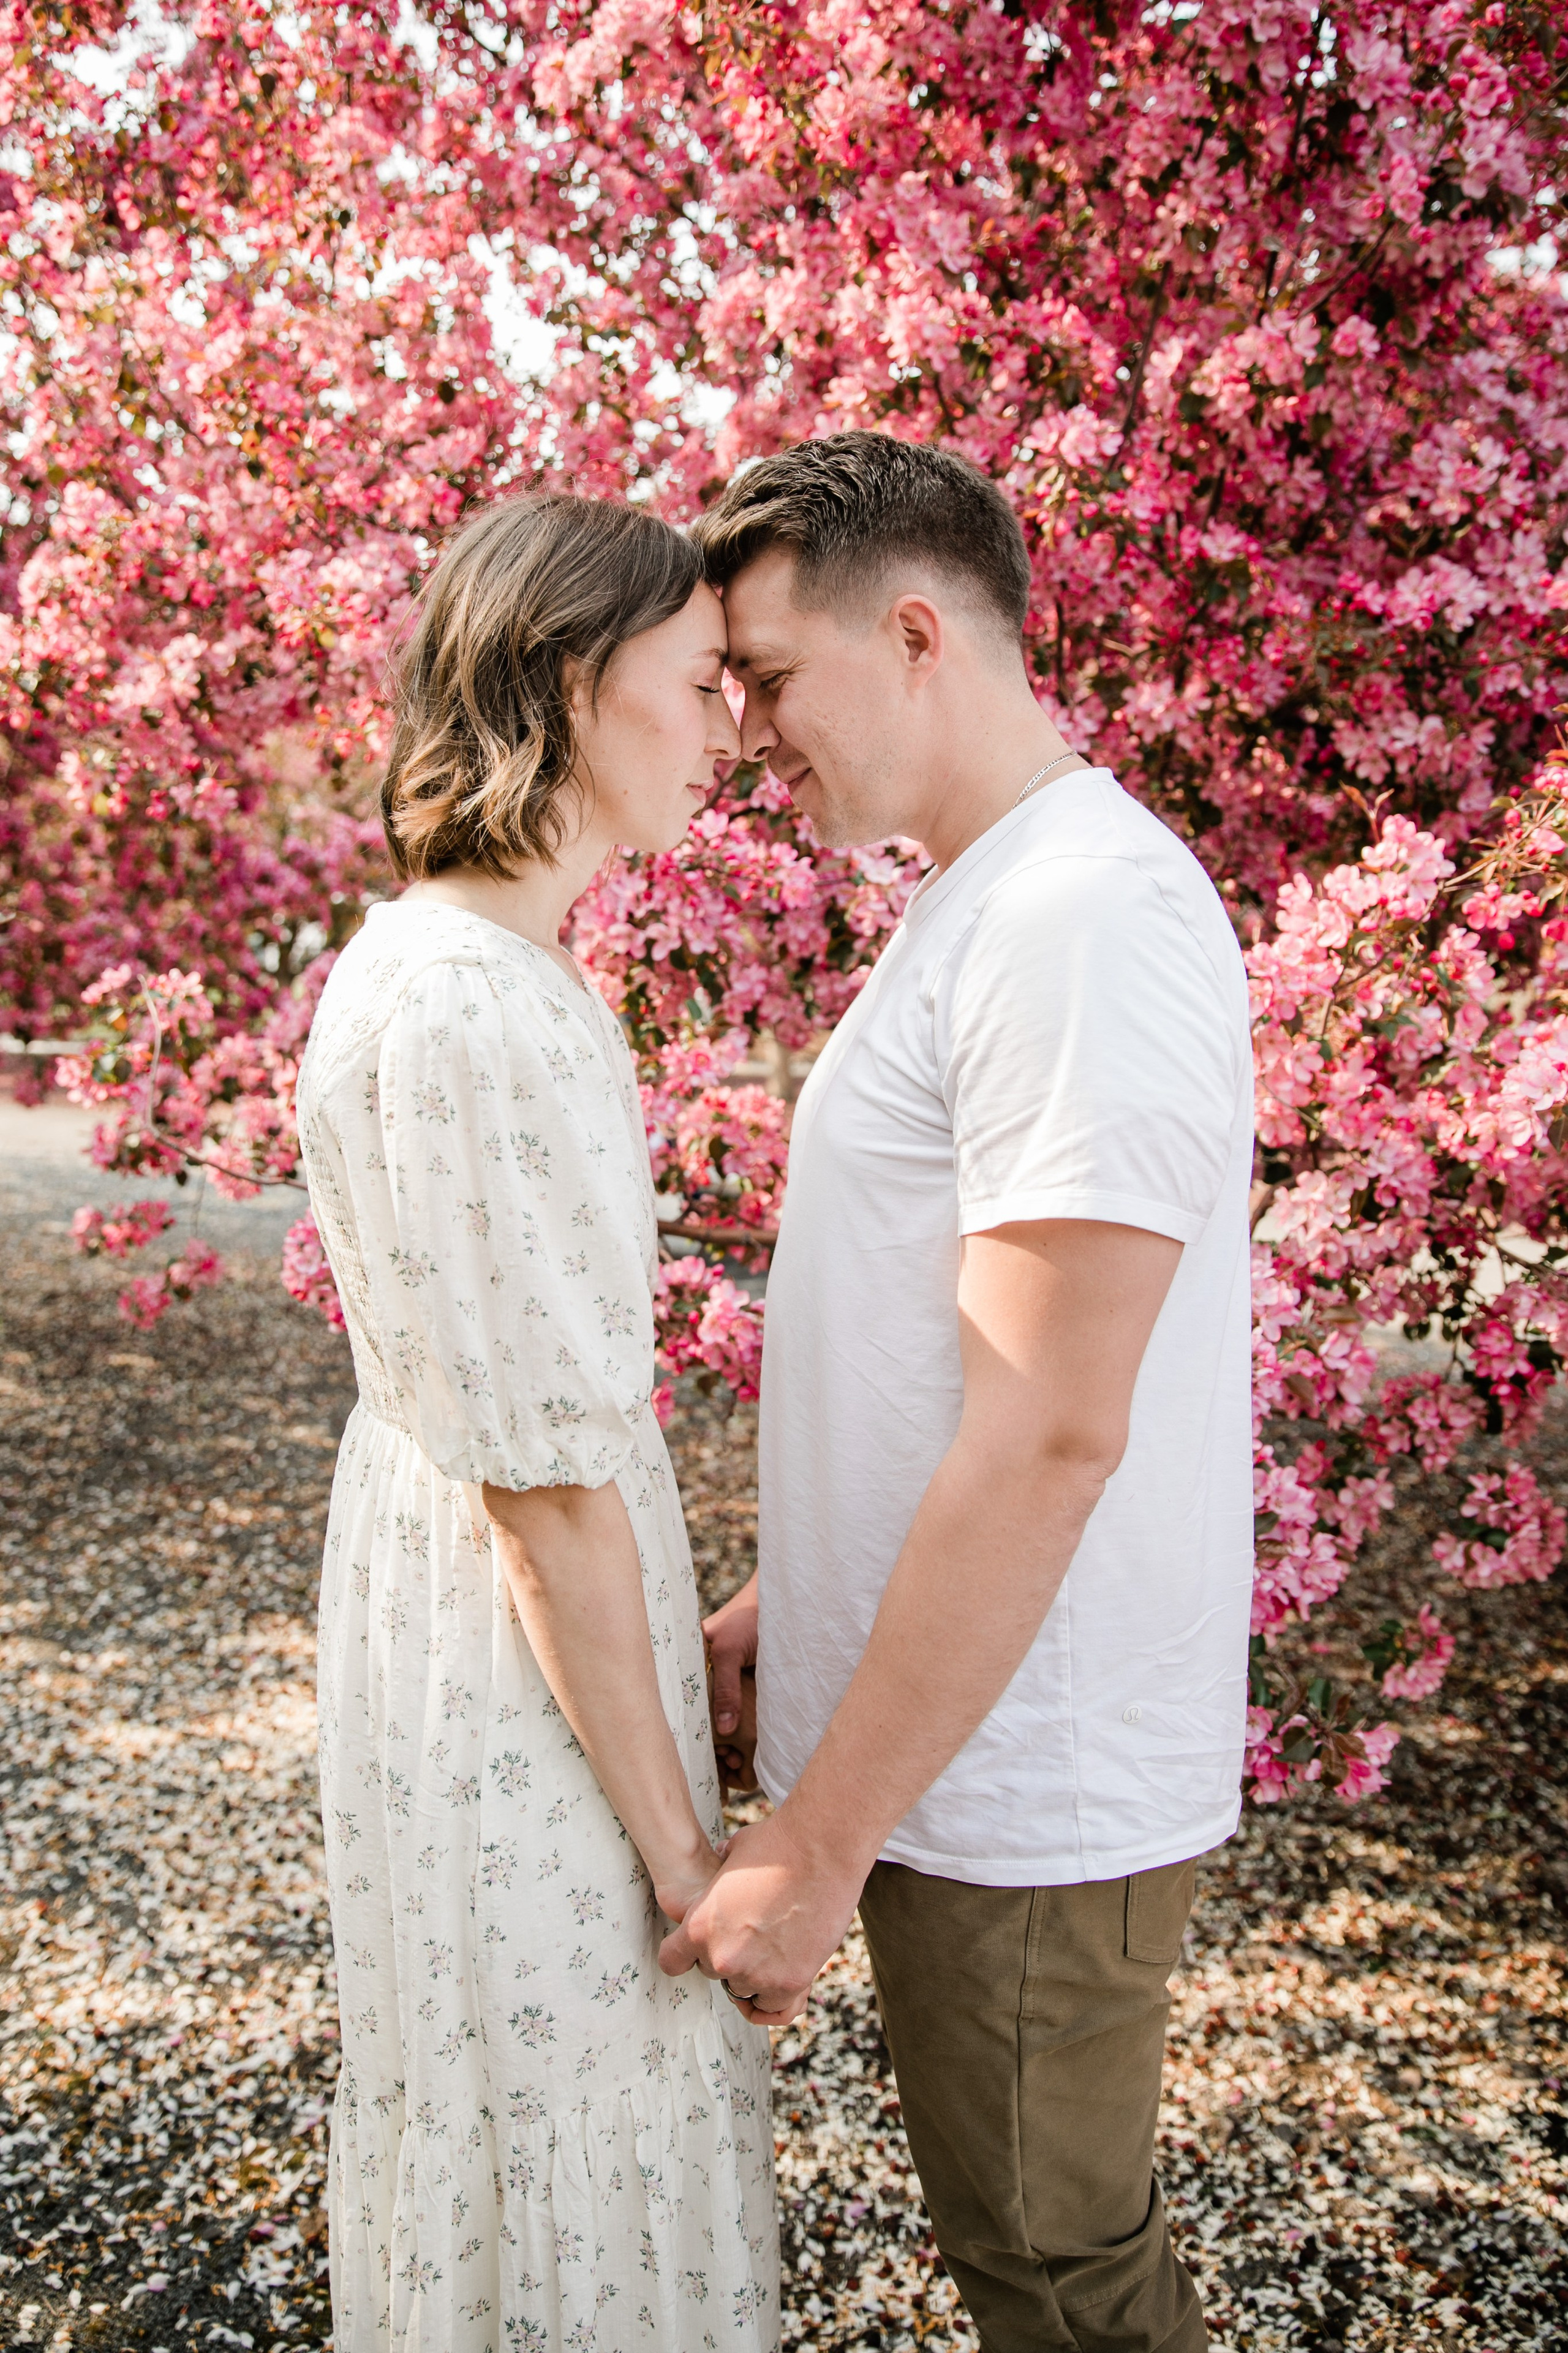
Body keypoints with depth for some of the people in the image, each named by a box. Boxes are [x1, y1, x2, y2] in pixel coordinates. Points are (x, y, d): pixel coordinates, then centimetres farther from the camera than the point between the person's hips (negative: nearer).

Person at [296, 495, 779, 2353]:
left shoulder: (413, 958, 4)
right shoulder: (486, 1017, -27)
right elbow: (545, 1481, -24)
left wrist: (680, 1633, 20)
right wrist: (676, 1843, -14)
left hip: (427, 1578, 9)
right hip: (527, 1687, -9)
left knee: (504, 2103, 28)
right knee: (569, 2128, 13)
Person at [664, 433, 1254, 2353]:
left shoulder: (1090, 919, -22)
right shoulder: (970, 902, 12)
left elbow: (1050, 1440, -27)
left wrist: (822, 1842, -21)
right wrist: (777, 1602, 18)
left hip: (1023, 1789, -9)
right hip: (950, 1742, 9)